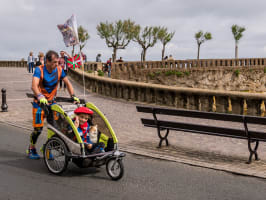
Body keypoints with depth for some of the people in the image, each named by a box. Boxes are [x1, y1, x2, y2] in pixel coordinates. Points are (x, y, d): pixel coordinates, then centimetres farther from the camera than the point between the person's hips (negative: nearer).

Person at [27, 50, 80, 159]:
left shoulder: (59, 70, -6)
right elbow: (34, 86, -32)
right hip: (39, 102, -4)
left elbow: (67, 83, 2)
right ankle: (31, 149, 18)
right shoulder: (39, 70, -19)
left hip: (52, 101, 4)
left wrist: (73, 96, -12)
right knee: (38, 128, -5)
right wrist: (40, 97, -49)